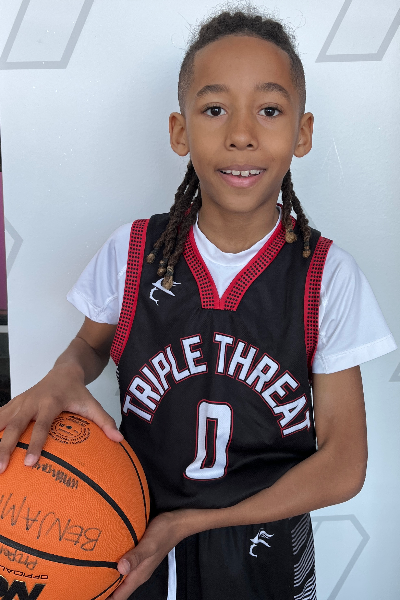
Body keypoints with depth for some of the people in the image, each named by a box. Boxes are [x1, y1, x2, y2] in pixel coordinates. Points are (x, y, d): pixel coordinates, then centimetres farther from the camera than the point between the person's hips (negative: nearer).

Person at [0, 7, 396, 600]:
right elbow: (90, 346, 7)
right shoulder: (130, 252, -13)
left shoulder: (328, 276, -16)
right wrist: (62, 379, -18)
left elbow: (342, 468, -13)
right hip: (137, 541, 2)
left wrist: (189, 522, -16)